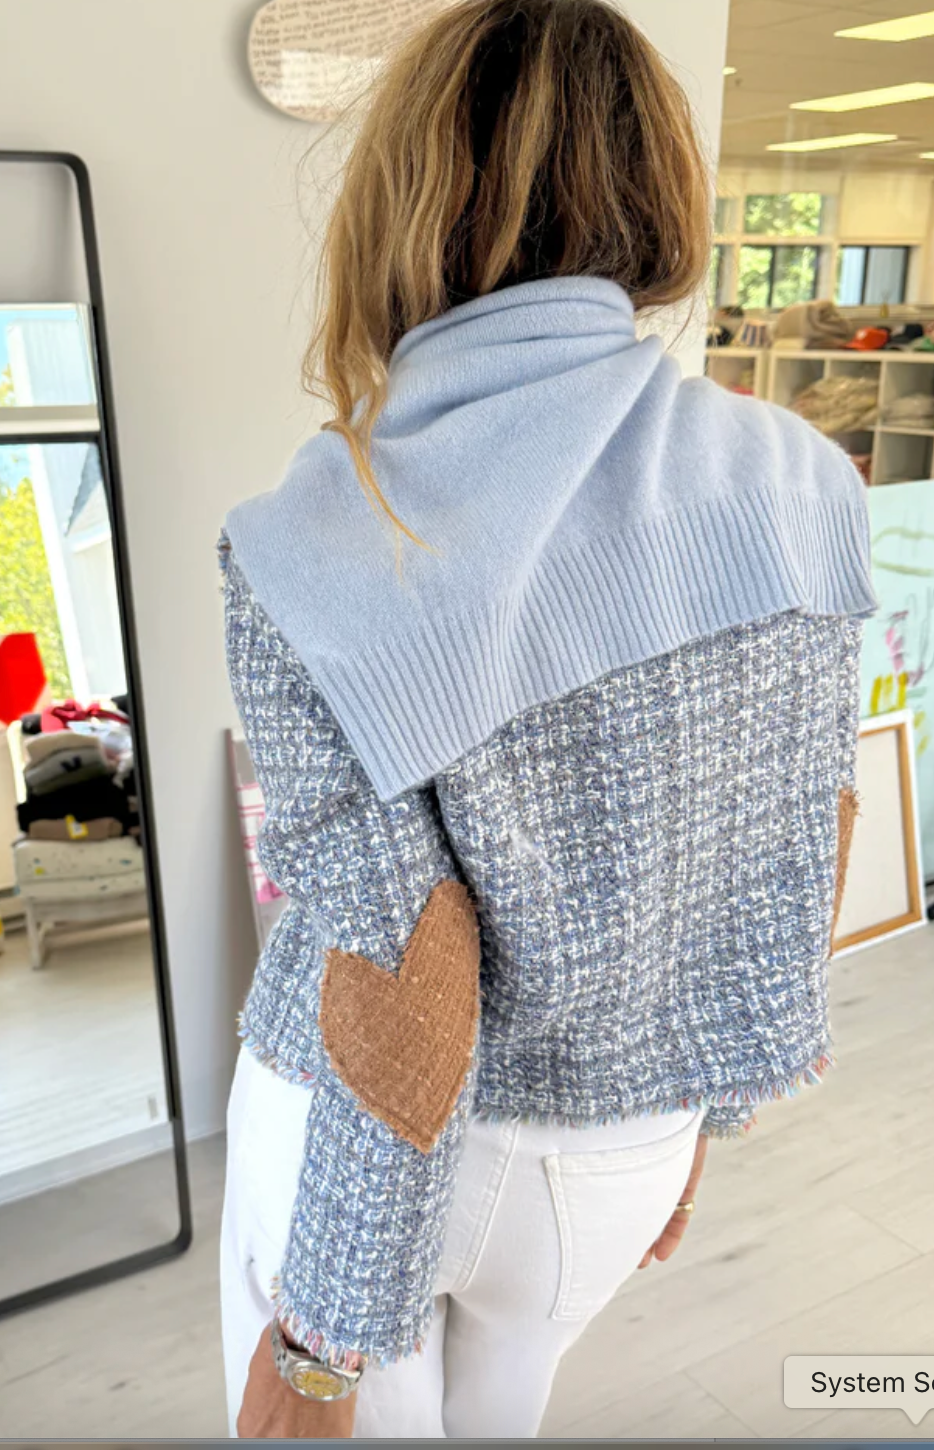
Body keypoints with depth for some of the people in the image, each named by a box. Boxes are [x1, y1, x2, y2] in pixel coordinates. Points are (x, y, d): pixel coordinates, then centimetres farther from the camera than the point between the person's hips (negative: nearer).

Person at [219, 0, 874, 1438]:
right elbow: (791, 874, -4)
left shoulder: (308, 559, -24)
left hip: (362, 1150, -3)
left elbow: (411, 1020, -24)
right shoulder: (800, 488, -12)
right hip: (625, 1144, 4)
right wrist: (695, 1120, 11)